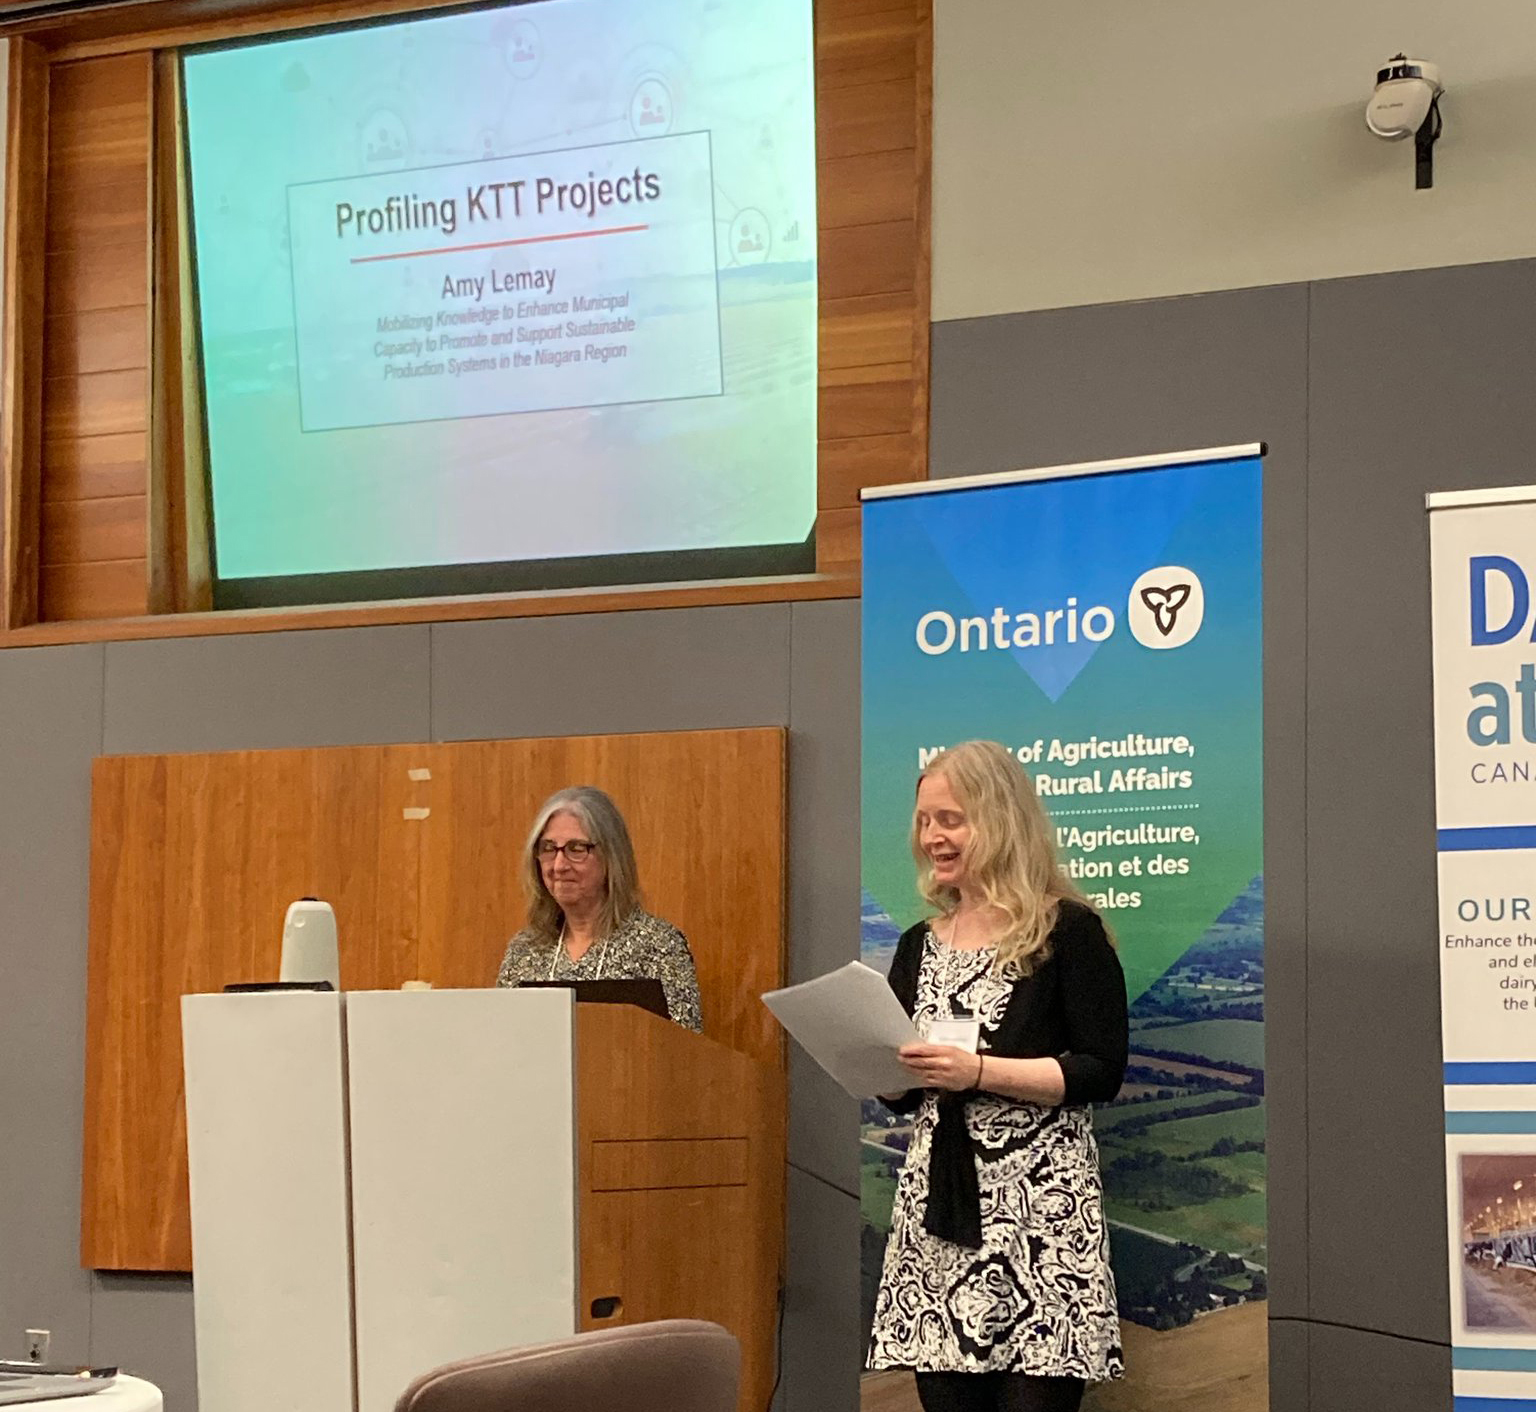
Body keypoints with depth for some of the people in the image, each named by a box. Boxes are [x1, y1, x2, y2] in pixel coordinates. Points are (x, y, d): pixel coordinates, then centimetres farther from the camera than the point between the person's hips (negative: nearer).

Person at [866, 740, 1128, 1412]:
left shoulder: (1067, 930, -3)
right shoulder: (919, 945, 15)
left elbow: (1101, 1073, -10)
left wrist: (977, 1070, -18)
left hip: (1039, 1204, -5)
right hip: (935, 1203, 5)